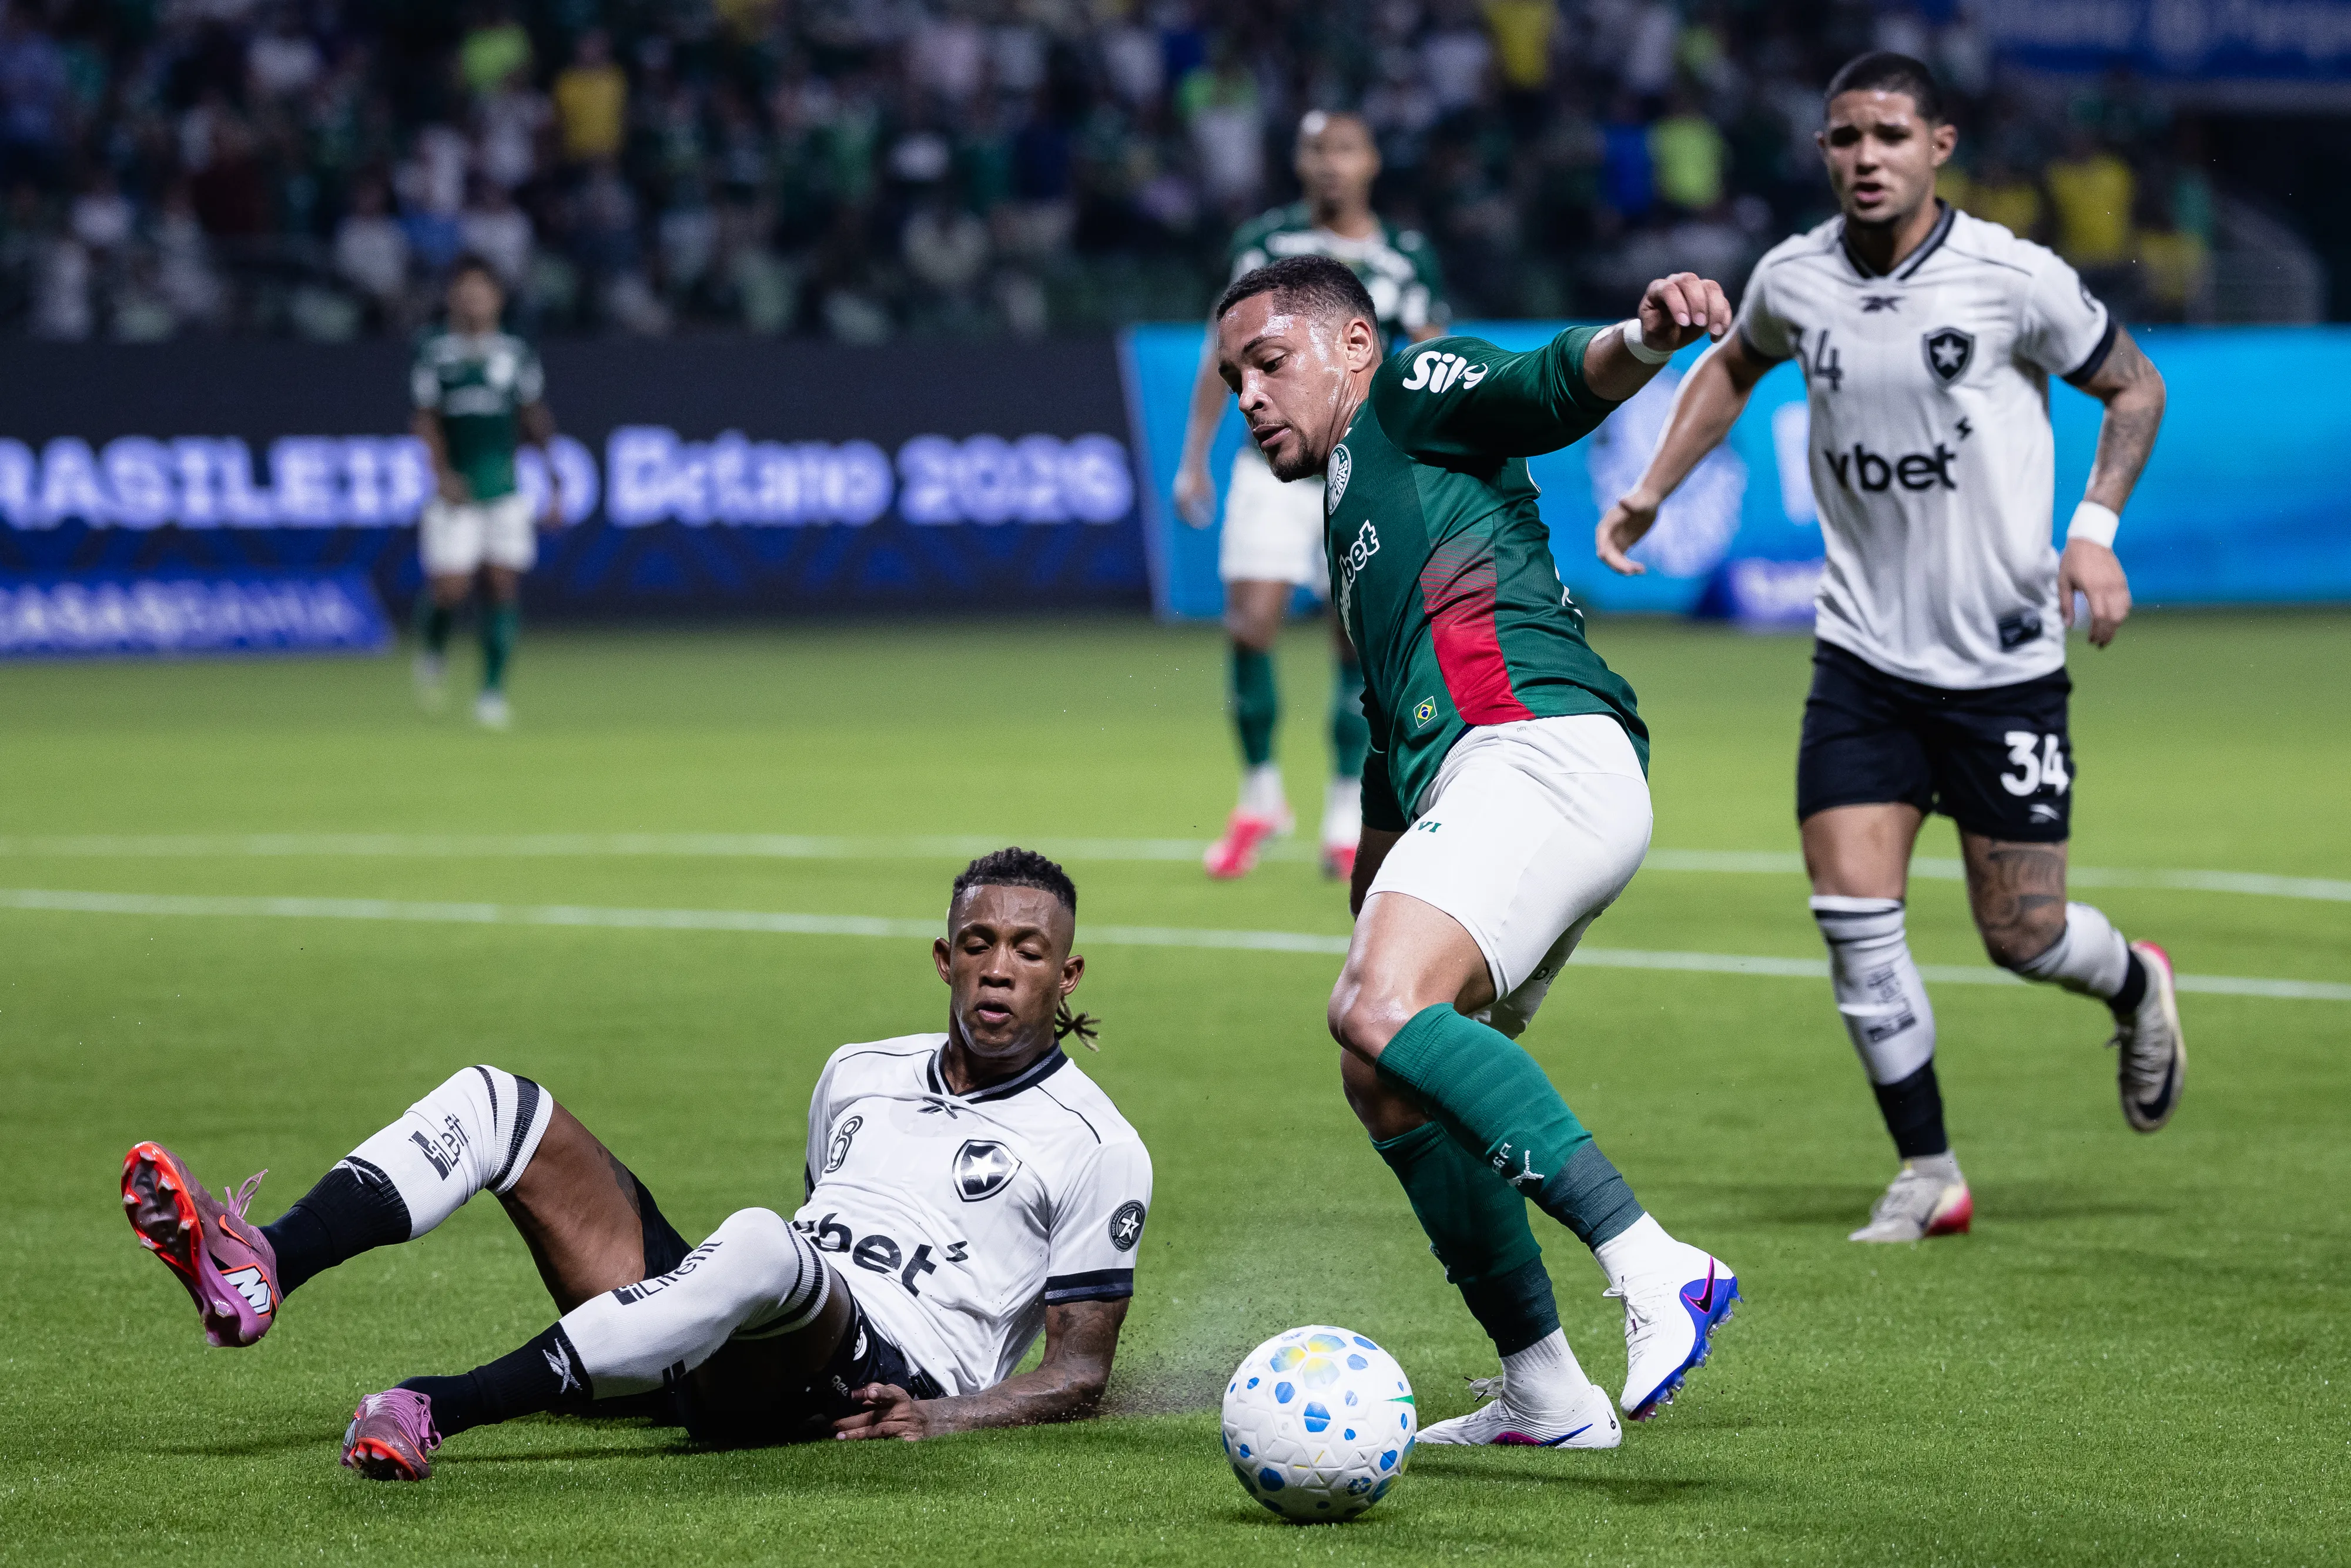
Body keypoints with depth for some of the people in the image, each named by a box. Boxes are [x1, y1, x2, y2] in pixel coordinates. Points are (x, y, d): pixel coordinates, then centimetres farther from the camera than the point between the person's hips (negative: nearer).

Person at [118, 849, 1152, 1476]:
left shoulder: (1094, 1148, 5)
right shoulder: (860, 1077, 24)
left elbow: (1082, 1370, 3)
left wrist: (953, 1415, -16)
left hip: (872, 1384, -7)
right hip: (720, 1368, 7)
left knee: (762, 1249, -43)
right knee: (494, 1102, -4)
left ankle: (441, 1409, -48)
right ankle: (256, 1273, -30)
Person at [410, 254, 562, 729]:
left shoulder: (516, 354, 8)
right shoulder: (435, 352, 1)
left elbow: (536, 421, 12)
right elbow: (426, 421, -1)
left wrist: (554, 485, 9)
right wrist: (442, 473, -15)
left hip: (506, 488, 2)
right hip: (456, 491, -2)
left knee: (503, 586, -3)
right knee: (450, 589, -9)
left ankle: (493, 691, 5)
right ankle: (432, 650, 24)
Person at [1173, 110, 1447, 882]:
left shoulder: (1406, 260, 2)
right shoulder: (1266, 242, 2)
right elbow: (1225, 352, 7)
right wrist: (1194, 456, 4)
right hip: (1273, 464, 0)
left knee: (1360, 644, -2)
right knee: (1250, 626, -10)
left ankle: (1347, 821, 10)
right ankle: (1261, 798, 8)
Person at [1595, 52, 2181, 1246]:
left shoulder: (2013, 278, -12)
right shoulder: (1795, 280, -1)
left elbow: (2135, 388, 3)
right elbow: (1734, 364, 23)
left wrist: (2094, 529, -10)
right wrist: (1652, 491, 15)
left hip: (2005, 658, -3)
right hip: (1863, 655, 3)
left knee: (2022, 938, 2)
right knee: (1853, 920, -9)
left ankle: (2136, 985, 38)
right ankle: (1928, 1174, 5)